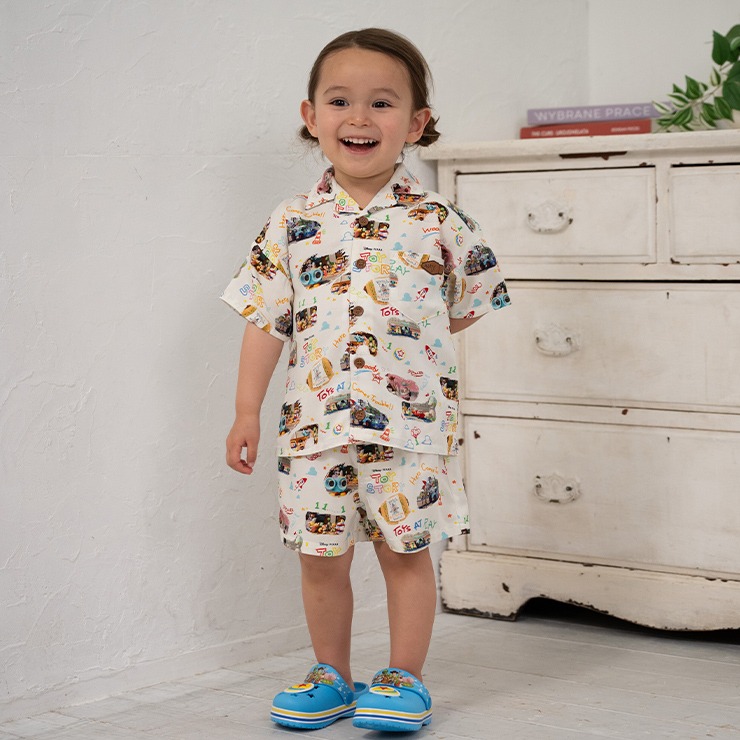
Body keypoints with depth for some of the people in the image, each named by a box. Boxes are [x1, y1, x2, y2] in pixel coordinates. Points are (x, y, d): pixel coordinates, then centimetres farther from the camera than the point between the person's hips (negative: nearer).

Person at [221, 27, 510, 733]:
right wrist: (246, 411, 4)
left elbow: (467, 305, 12)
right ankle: (331, 675, 26)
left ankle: (404, 678, 20)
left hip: (410, 422, -1)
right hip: (315, 422, 2)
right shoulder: (291, 224, 2)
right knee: (321, 556, 9)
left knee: (405, 549, 5)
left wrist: (405, 351, 8)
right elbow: (264, 321, 5)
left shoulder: (438, 221, -1)